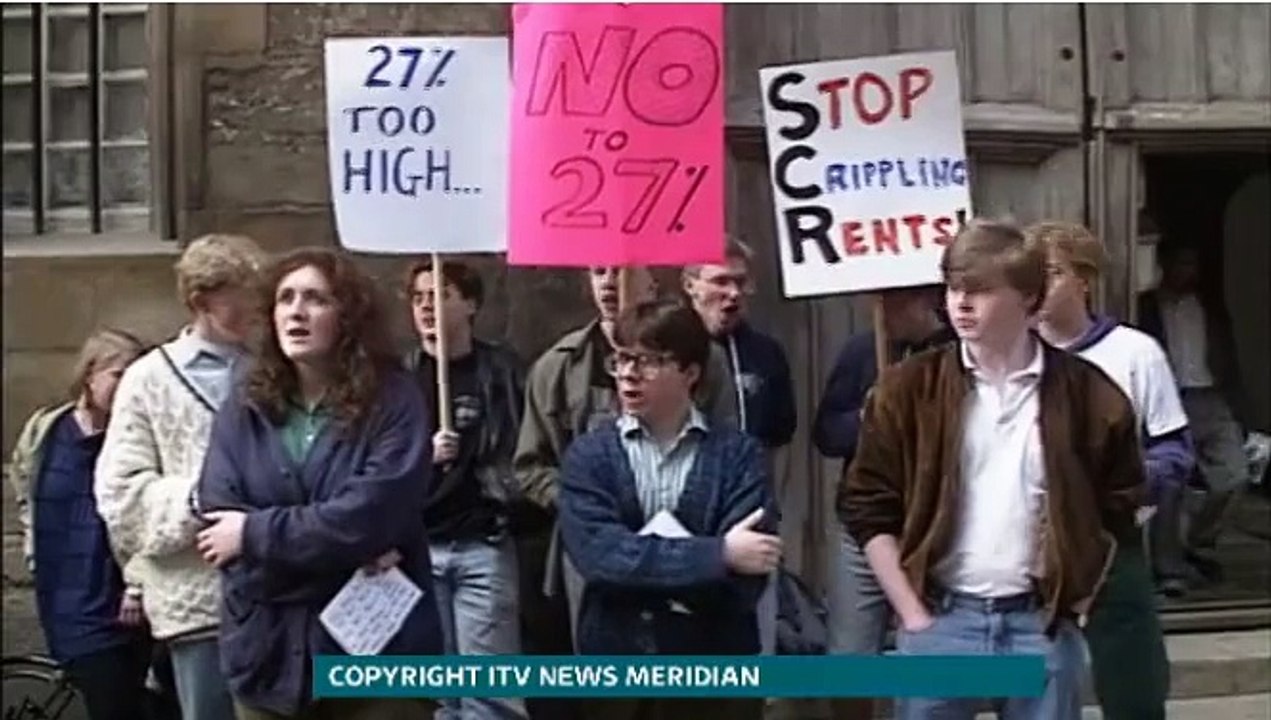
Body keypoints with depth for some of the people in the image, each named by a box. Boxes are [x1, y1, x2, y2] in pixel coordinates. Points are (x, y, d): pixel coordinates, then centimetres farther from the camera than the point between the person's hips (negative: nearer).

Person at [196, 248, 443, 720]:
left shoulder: (394, 401, -6)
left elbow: (369, 516, -17)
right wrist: (344, 551, -16)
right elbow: (218, 521, -7)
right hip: (269, 653, 3)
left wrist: (256, 533, -10)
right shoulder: (243, 411, 5)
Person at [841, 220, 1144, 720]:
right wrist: (913, 615, -4)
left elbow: (1116, 506, 10)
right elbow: (868, 507, 1)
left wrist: (1076, 600, 3)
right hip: (942, 621, 0)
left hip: (1042, 624, 1)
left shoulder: (1085, 393, 1)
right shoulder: (908, 389, 0)